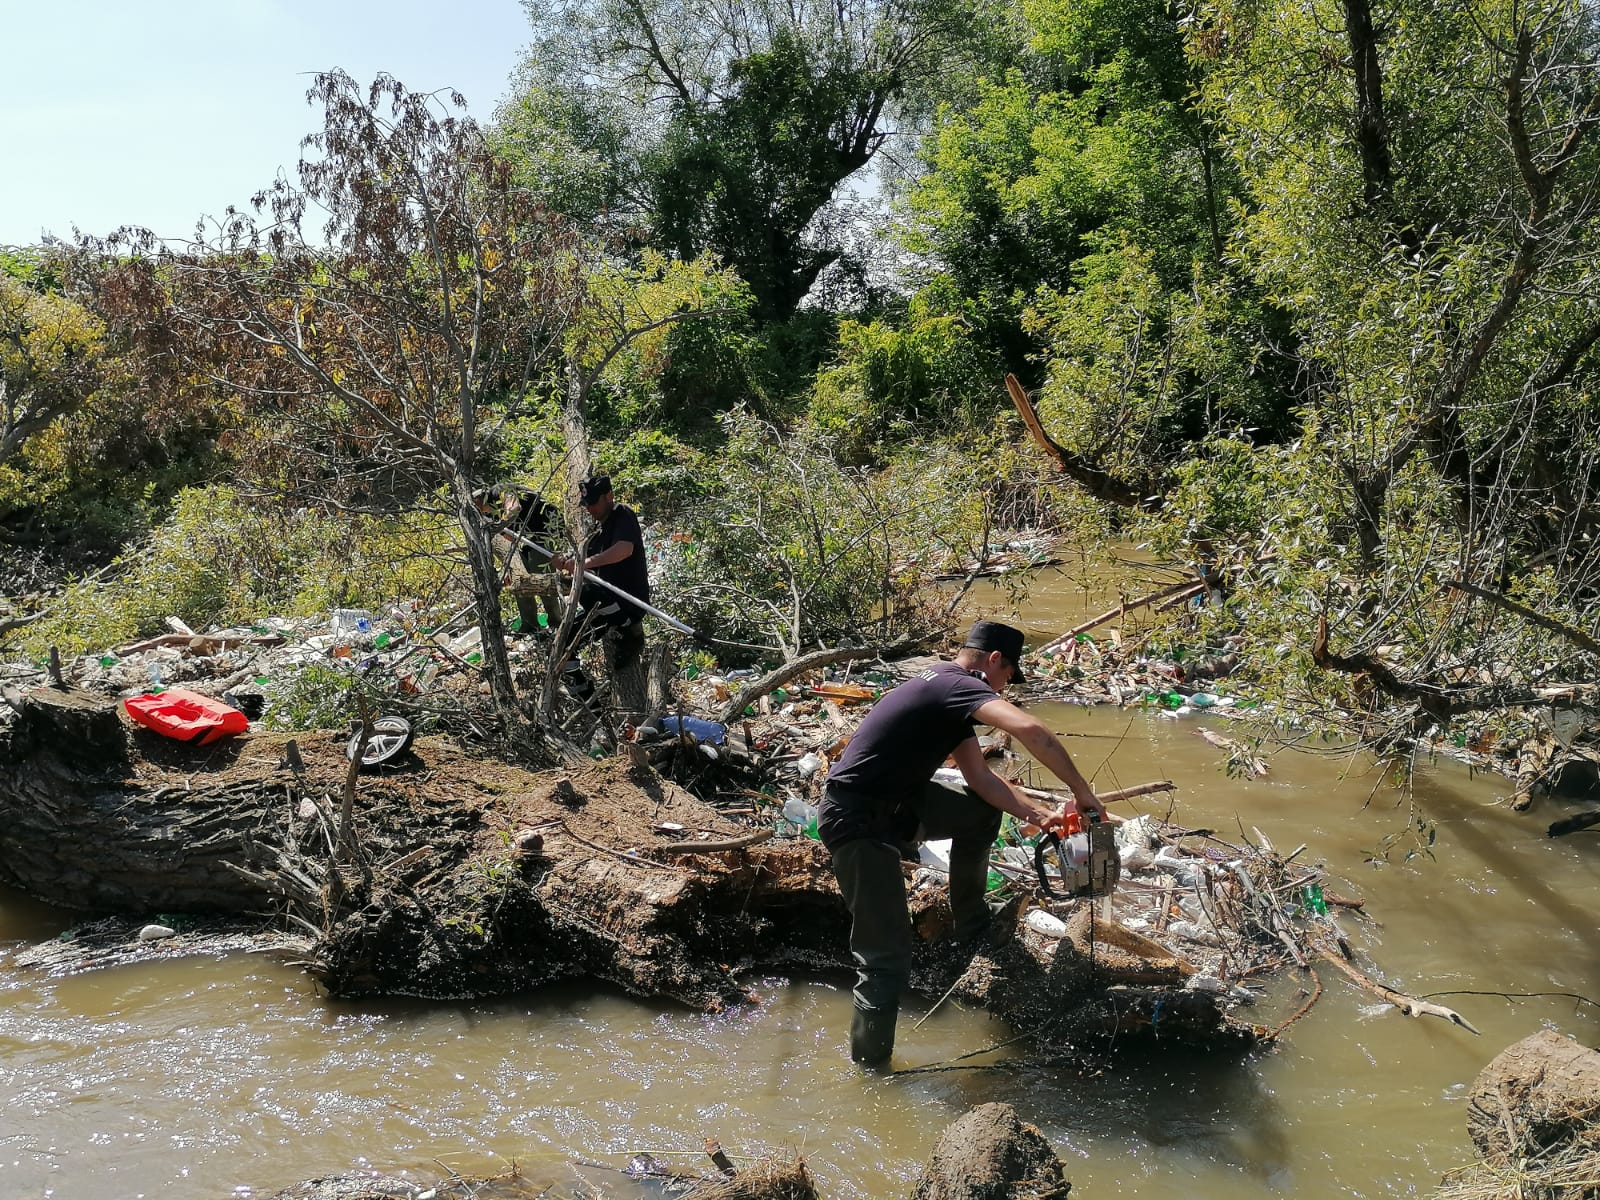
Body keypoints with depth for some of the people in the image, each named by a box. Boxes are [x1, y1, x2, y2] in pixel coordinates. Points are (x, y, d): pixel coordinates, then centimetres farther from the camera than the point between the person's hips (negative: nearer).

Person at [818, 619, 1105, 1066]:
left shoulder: (951, 693, 12)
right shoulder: (959, 685, -18)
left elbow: (979, 776, 12)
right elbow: (1030, 729, -34)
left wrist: (1041, 814, 3)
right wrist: (1082, 792, -22)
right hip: (859, 823, -10)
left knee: (983, 811, 20)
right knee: (888, 956, -10)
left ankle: (971, 923, 32)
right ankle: (871, 1070, 0)